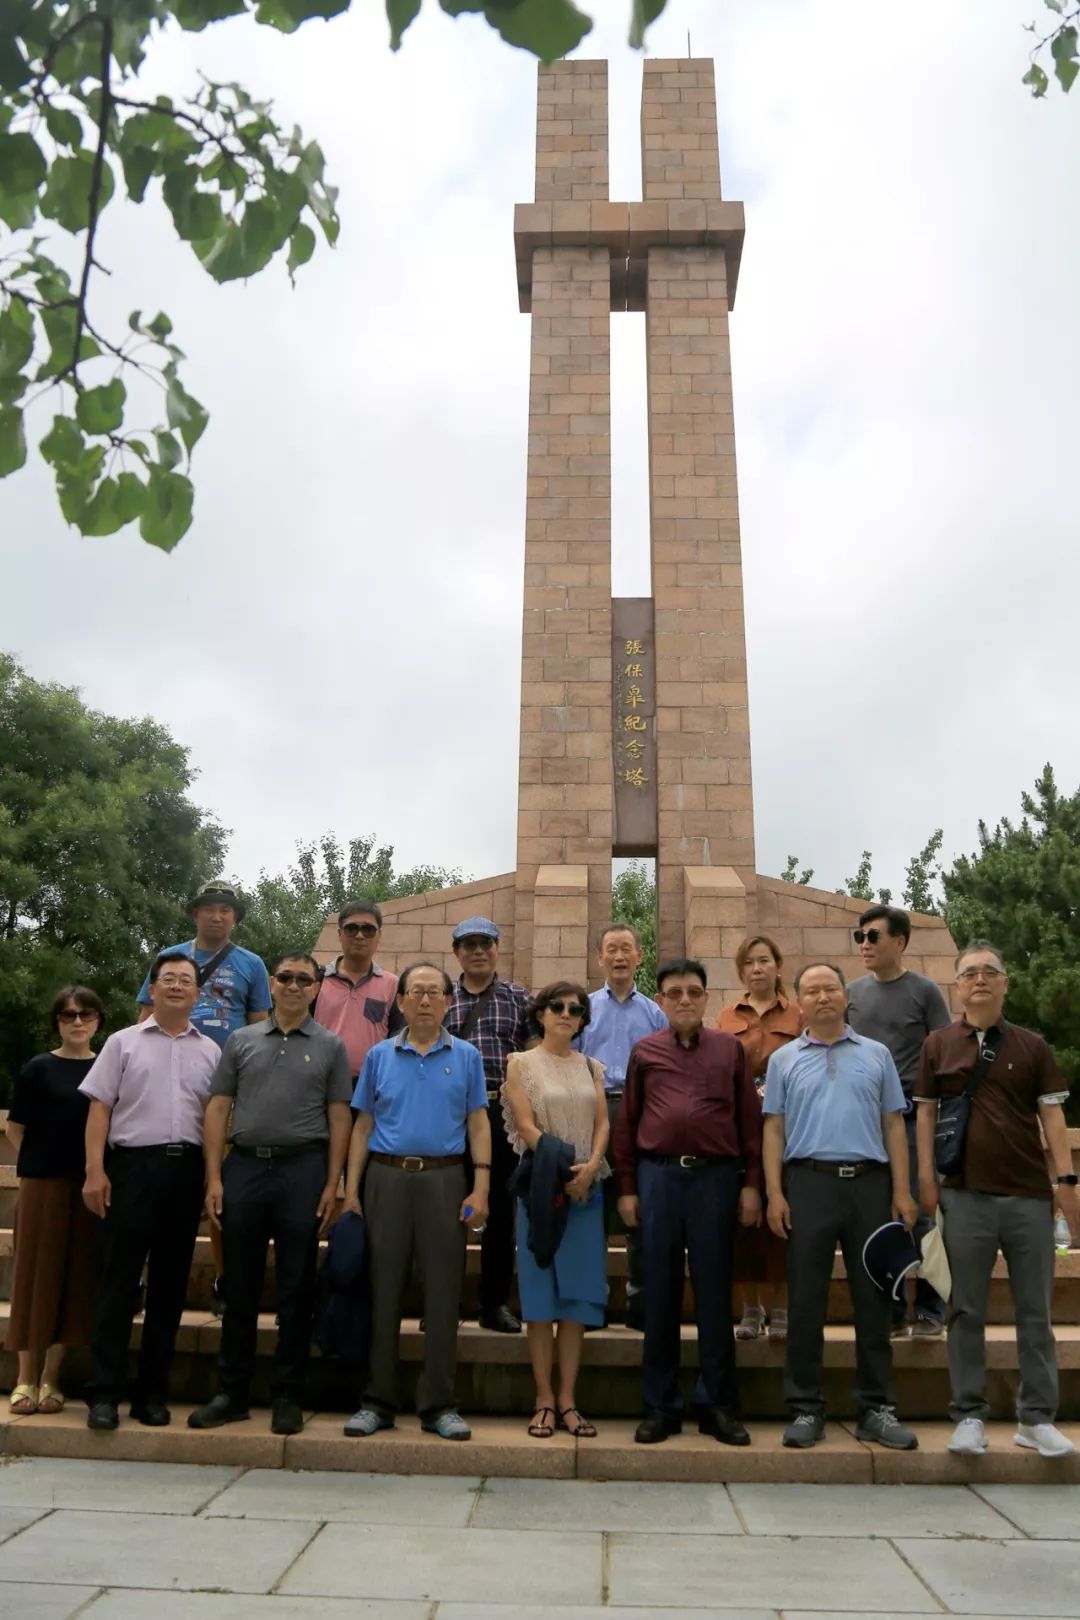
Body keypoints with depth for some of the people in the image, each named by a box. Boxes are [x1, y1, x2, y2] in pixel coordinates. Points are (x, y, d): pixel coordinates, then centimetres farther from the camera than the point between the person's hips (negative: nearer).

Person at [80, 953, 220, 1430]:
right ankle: (103, 1392, 6)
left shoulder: (210, 1051, 12)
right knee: (119, 1278, -1)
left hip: (187, 1169, 3)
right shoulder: (124, 1042, 6)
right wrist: (95, 1170, -8)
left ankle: (153, 1391, 17)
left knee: (170, 1282, 7)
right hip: (134, 1164, -2)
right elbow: (100, 1109, 1)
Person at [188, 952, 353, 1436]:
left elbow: (339, 1118, 2)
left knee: (296, 1287, 4)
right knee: (240, 1286, 9)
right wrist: (214, 1177, -1)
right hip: (244, 1166, 2)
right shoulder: (241, 1041, 9)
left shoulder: (330, 1046, 5)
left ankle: (287, 1396, 16)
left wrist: (332, 1185, -6)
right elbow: (218, 1109, 7)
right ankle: (232, 1392, 20)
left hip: (303, 1169, -1)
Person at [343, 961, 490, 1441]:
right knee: (382, 1290, 5)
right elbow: (363, 1126, 8)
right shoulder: (379, 1056, 8)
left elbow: (478, 1125, 4)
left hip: (444, 1179, -1)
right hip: (387, 1177, 1)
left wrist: (480, 1189, -5)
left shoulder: (466, 1057, 6)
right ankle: (378, 1400, 17)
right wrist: (351, 1190, 1)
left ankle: (439, 1404, 13)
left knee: (442, 1293, 3)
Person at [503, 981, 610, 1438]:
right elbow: (525, 1125, -7)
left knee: (577, 1297, 5)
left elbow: (602, 1122, 6)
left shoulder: (591, 1067, 13)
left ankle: (567, 1399, 12)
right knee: (541, 1296, 1)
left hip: (586, 1188, 3)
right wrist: (560, 1170, -17)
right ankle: (545, 1400, 10)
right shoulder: (521, 1063, 1)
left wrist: (590, 1166, -12)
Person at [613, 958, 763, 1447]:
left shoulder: (729, 1049, 7)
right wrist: (626, 1188, 5)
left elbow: (749, 1118, 6)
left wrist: (752, 1183, 1)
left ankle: (718, 1405, 18)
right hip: (658, 1174, 1)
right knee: (659, 1292, 7)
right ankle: (660, 1406, 18)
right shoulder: (644, 1051, 8)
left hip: (716, 1175, 0)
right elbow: (626, 1122, 8)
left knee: (713, 1291, 6)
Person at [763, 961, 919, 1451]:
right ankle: (806, 1408, 12)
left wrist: (901, 1191, 1)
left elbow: (893, 1124, 8)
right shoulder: (784, 1060, 8)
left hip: (869, 1182, 1)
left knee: (873, 1299, 6)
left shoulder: (876, 1055, 11)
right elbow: (774, 1129, 4)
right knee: (806, 1301, 2)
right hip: (809, 1183, -1)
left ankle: (876, 1408, 18)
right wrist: (774, 1194, -5)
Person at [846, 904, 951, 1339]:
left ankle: (930, 1312, 16)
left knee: (921, 1216, 2)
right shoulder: (852, 992, 9)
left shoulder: (924, 991, -1)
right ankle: (891, 1314, 19)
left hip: (912, 1118, -3)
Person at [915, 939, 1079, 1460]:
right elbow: (925, 1112, 5)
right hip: (965, 1193, -1)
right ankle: (969, 1416, 15)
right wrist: (926, 1176, -1)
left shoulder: (1032, 1046, 6)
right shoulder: (939, 1045, 4)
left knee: (1034, 1310, 7)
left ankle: (1037, 1418, 17)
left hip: (1029, 1193, 1)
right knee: (967, 1310, 6)